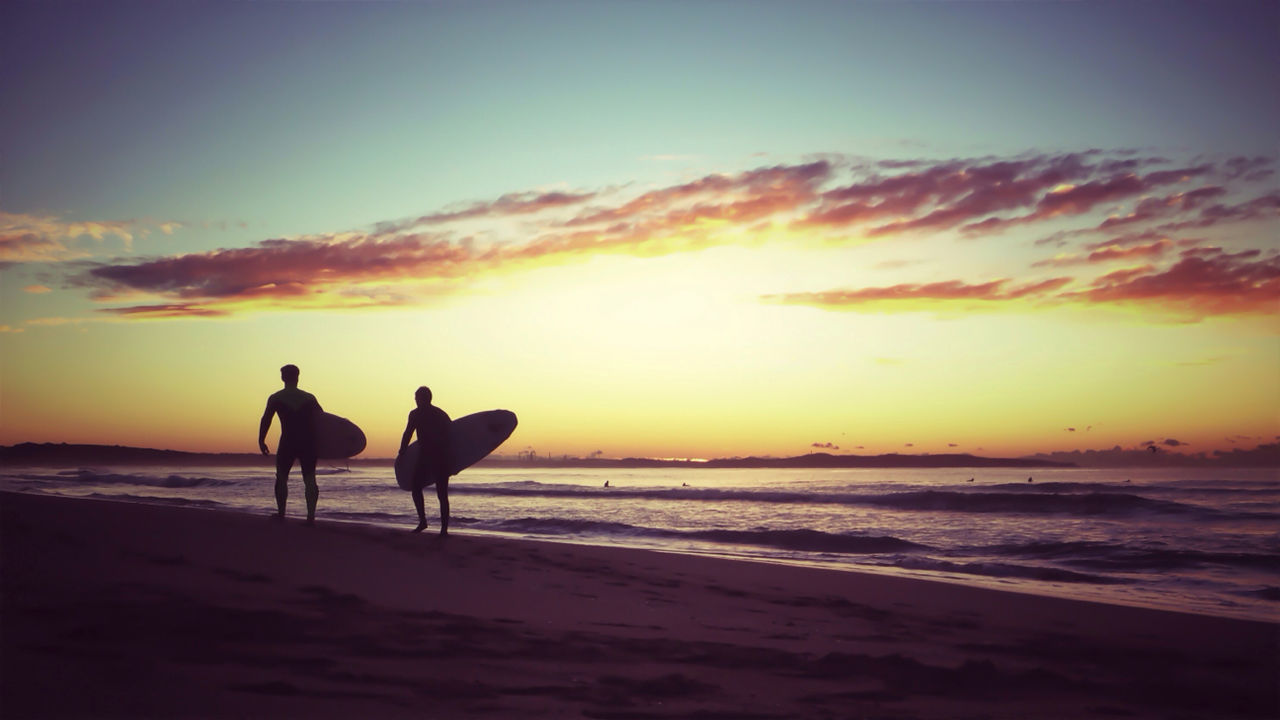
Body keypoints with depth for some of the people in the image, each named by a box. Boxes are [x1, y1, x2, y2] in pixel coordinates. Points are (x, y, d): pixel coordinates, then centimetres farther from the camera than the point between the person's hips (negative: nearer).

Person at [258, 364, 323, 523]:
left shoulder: (275, 398, 4)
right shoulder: (309, 398, 9)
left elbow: (266, 420, -1)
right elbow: (321, 419, 5)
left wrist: (261, 441, 3)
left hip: (288, 443, -1)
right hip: (308, 443, 2)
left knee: (281, 477, 12)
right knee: (309, 479, 1)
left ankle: (281, 513, 10)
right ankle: (311, 515, -8)